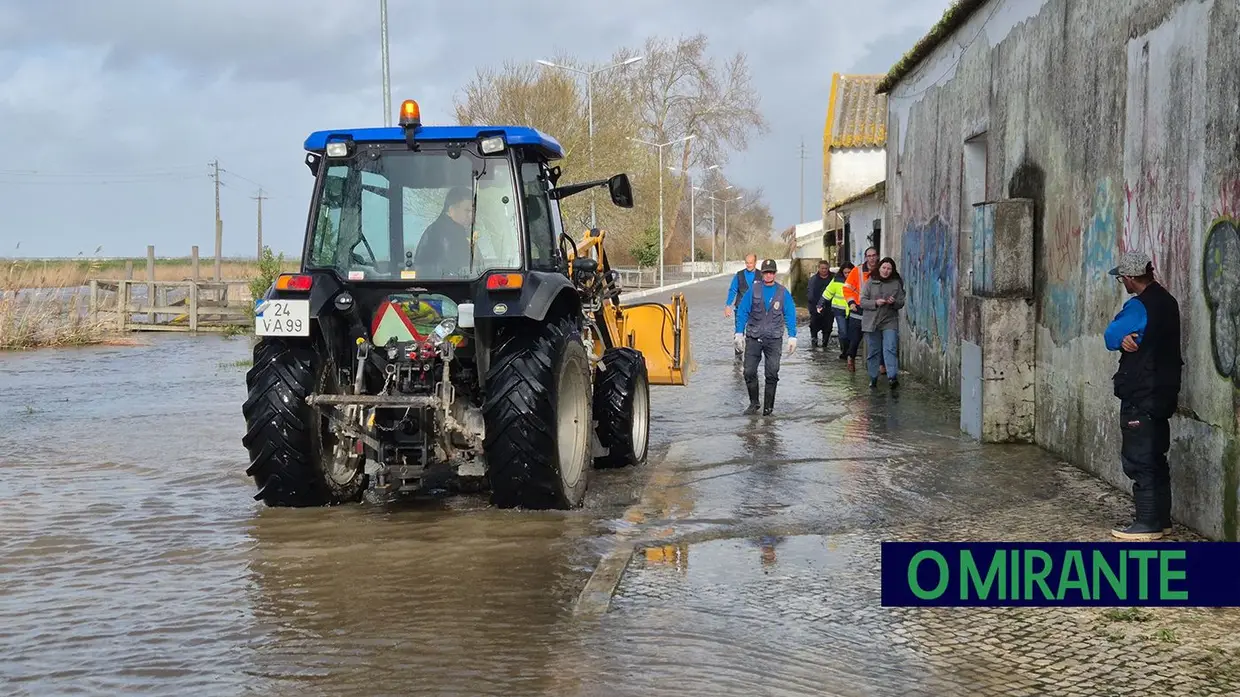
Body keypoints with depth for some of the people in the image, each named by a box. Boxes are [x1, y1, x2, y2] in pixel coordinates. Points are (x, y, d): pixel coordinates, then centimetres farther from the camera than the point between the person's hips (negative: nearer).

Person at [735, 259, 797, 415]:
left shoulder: (783, 292, 3)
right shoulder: (753, 290, 2)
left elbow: (790, 315, 5)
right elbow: (742, 311, 5)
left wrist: (792, 337, 0)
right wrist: (739, 333, 0)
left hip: (774, 339, -1)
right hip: (753, 337, 1)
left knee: (772, 374, -2)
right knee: (749, 372, -1)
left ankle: (768, 406, 8)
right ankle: (754, 403, 16)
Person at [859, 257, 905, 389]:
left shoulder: (896, 283, 5)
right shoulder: (870, 282, 3)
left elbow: (901, 302, 7)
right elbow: (862, 301, -1)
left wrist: (894, 302, -16)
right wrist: (875, 303, -18)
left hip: (890, 322, -1)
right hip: (872, 322, 1)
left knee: (890, 349, -15)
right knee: (873, 351, 7)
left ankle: (892, 377, -21)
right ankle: (873, 378, 18)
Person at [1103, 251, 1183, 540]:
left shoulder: (1138, 307, -19)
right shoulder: (1166, 301, 10)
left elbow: (1111, 337, -11)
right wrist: (1128, 338, -10)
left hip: (1141, 395, -9)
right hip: (1163, 393, 9)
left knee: (1138, 460, -4)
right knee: (1155, 457, 16)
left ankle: (1147, 523, -2)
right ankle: (1161, 518, 22)